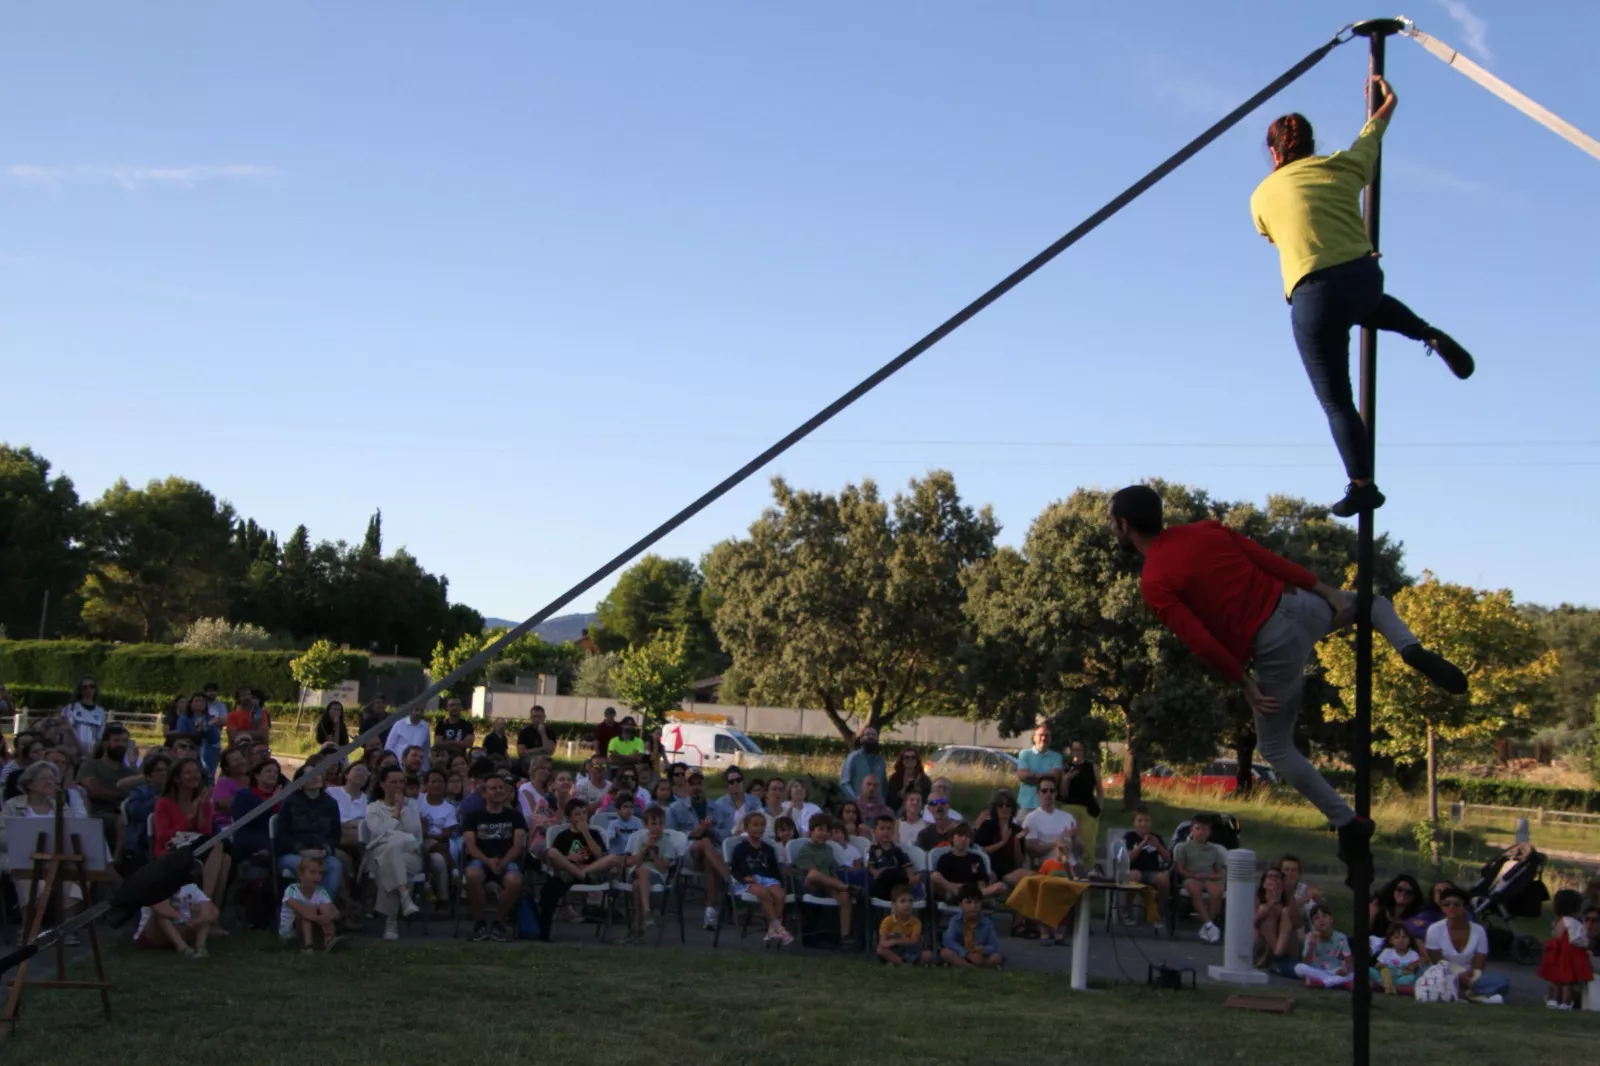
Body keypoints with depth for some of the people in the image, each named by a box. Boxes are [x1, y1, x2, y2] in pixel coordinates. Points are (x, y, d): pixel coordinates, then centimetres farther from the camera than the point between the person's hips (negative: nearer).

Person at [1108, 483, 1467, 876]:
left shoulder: (1153, 585, -7)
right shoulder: (1202, 529, 10)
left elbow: (1200, 640, -15)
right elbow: (1266, 558, 5)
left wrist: (1244, 683, -7)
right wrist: (1325, 590, 7)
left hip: (1274, 645, -5)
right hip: (1297, 605, 5)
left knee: (1274, 747, 16)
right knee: (1372, 601, 36)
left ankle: (1349, 825, 10)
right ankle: (1413, 651, 6)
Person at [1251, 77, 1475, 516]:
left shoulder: (1262, 196, 10)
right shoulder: (1340, 167, 14)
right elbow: (1371, 134, 33)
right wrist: (1387, 103, 54)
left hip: (1314, 296, -4)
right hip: (1365, 277, 4)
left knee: (1336, 400, 5)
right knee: (1366, 306, 42)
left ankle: (1362, 485, 0)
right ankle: (1431, 336, 21)